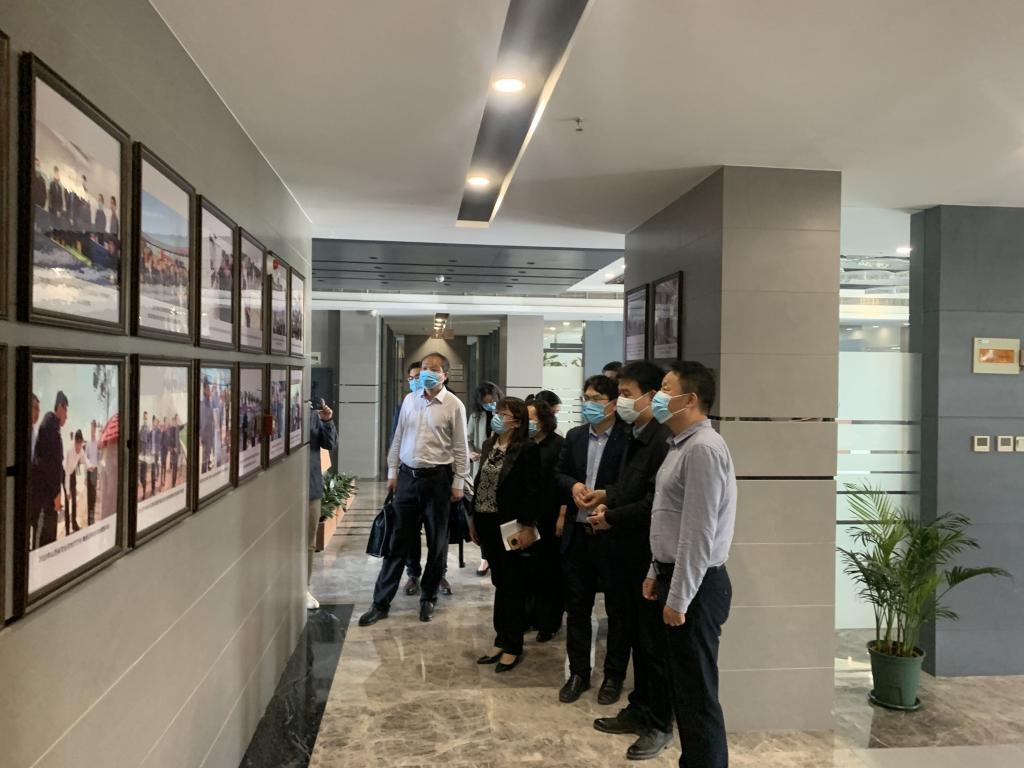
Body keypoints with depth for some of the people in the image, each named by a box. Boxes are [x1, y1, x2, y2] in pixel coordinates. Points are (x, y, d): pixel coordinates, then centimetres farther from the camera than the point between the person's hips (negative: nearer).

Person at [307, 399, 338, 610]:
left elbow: (331, 444, 2)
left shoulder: (314, 417, 3)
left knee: (308, 543, 13)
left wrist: (327, 422, -15)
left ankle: (305, 588, 25)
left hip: (311, 488, 4)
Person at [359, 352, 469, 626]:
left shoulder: (454, 406, -6)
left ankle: (428, 598, 27)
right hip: (407, 475, 3)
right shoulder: (410, 401, 6)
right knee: (399, 540, 8)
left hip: (437, 478, -3)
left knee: (436, 542, 9)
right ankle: (381, 602, 15)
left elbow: (460, 448, -5)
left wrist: (458, 482, -6)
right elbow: (398, 439, 11)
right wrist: (392, 472, 9)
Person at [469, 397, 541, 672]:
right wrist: (473, 518, 14)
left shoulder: (527, 449, -12)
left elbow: (532, 490, -15)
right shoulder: (488, 446, 10)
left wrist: (528, 526, -17)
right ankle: (501, 641, 26)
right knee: (499, 583, 16)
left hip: (512, 526, -7)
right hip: (487, 524, 7)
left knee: (513, 586, 4)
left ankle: (513, 647, 16)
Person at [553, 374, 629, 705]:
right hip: (577, 534, 5)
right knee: (577, 607, 14)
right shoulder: (575, 436, 9)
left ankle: (614, 675, 25)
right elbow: (559, 473, 15)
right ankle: (578, 673, 28)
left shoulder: (629, 438, -11)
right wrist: (573, 485, -5)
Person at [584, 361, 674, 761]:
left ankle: (660, 724, 21)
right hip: (627, 553, 9)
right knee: (634, 636, 19)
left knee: (653, 642, 5)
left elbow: (654, 502, -23)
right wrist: (608, 497, 4)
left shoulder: (664, 440, -20)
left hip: (650, 556, -9)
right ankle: (639, 709, 35)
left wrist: (612, 517, -12)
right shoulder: (635, 437, 11)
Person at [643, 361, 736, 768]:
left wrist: (678, 598, -21)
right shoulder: (681, 446, 13)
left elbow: (699, 532, -23)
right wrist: (656, 572, 20)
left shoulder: (703, 448, -20)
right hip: (677, 579, 10)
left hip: (694, 586, -10)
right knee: (682, 688, 19)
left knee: (698, 694, 0)